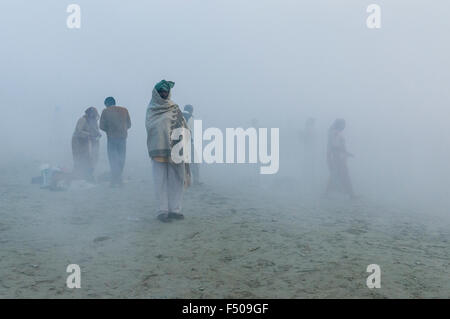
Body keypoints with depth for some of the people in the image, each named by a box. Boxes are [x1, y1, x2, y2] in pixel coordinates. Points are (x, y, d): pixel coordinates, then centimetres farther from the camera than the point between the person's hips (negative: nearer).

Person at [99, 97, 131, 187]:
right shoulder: (124, 110, 8)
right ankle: (119, 179, 17)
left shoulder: (105, 111, 0)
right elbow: (129, 124, 10)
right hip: (123, 136, 3)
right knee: (121, 158, 13)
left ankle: (114, 181, -2)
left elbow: (101, 126, -3)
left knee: (113, 159, 3)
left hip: (112, 137, -2)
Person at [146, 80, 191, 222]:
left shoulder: (174, 107, 16)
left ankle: (175, 209, 8)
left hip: (175, 149, 3)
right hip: (158, 149, -3)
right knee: (161, 181, -2)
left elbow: (183, 126, 8)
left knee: (177, 179, 1)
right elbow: (150, 125, -3)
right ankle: (162, 211, 1)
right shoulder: (151, 109, 10)